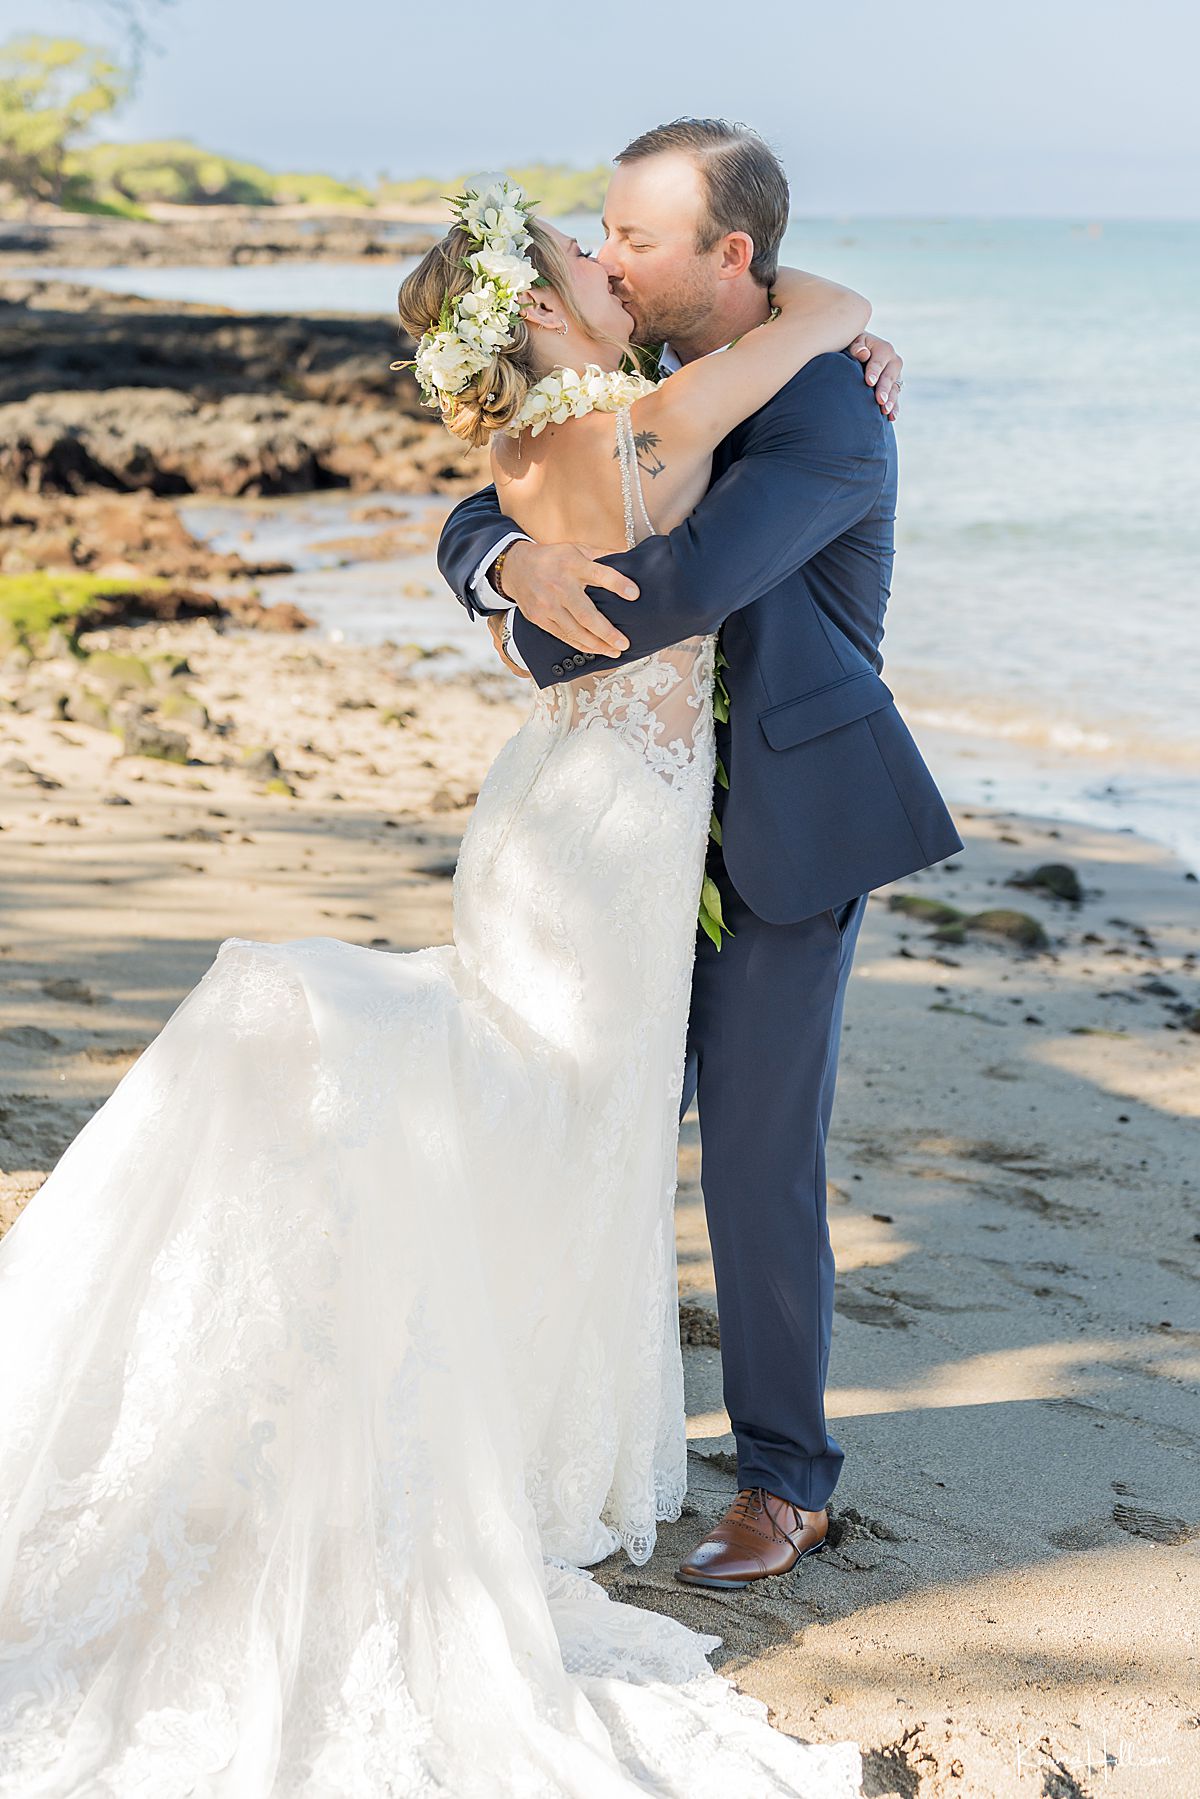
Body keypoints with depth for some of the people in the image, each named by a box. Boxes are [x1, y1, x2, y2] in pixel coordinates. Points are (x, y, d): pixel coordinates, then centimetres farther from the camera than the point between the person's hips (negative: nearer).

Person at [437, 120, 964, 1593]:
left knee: (759, 1165, -1)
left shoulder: (832, 411, -19)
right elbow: (473, 529, 0)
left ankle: (785, 1484, 17)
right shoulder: (639, 396, 6)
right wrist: (519, 562, -25)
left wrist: (541, 643, -17)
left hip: (790, 836, -7)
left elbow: (687, 582, -33)